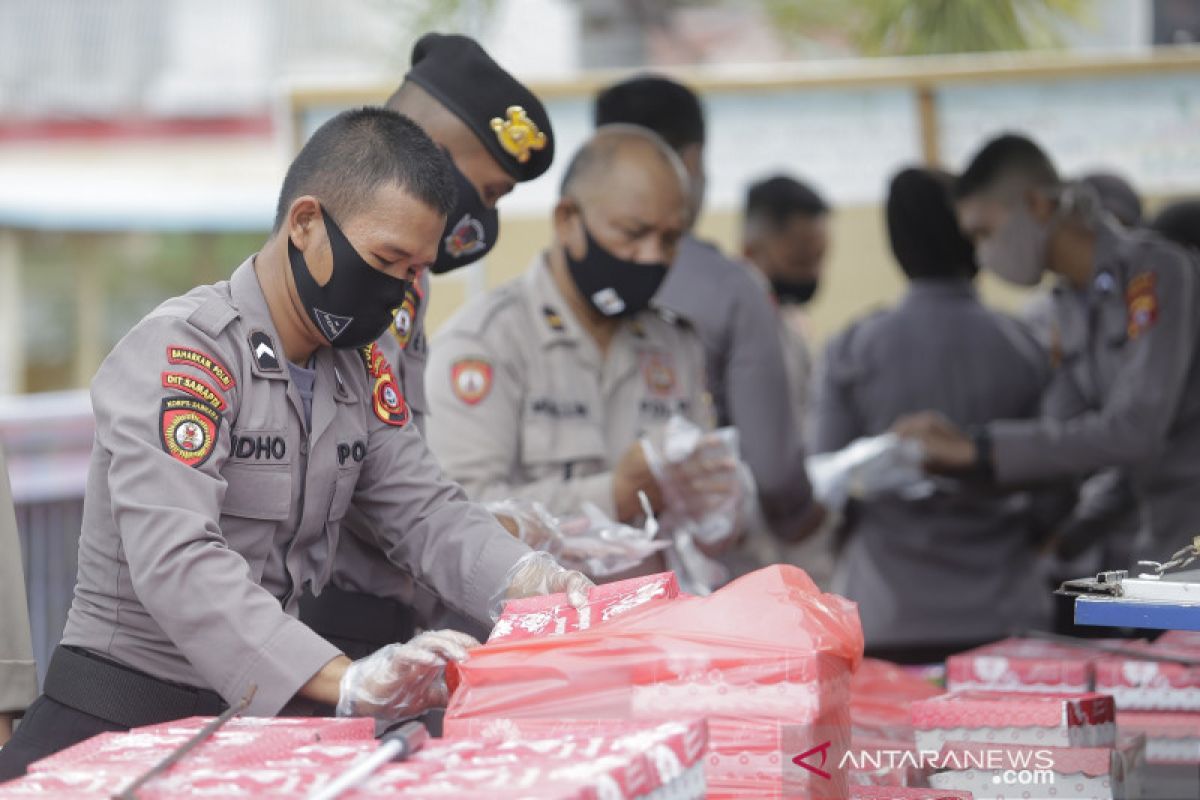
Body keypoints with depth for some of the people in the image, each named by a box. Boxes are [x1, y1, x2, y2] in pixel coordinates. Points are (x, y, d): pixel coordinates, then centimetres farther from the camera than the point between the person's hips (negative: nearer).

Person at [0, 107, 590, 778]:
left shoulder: (360, 367, 10)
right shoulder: (180, 353, -16)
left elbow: (424, 511, 9)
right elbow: (177, 565, -28)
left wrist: (528, 580, -14)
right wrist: (347, 683, -38)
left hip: (261, 710, 7)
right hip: (128, 713, -7)